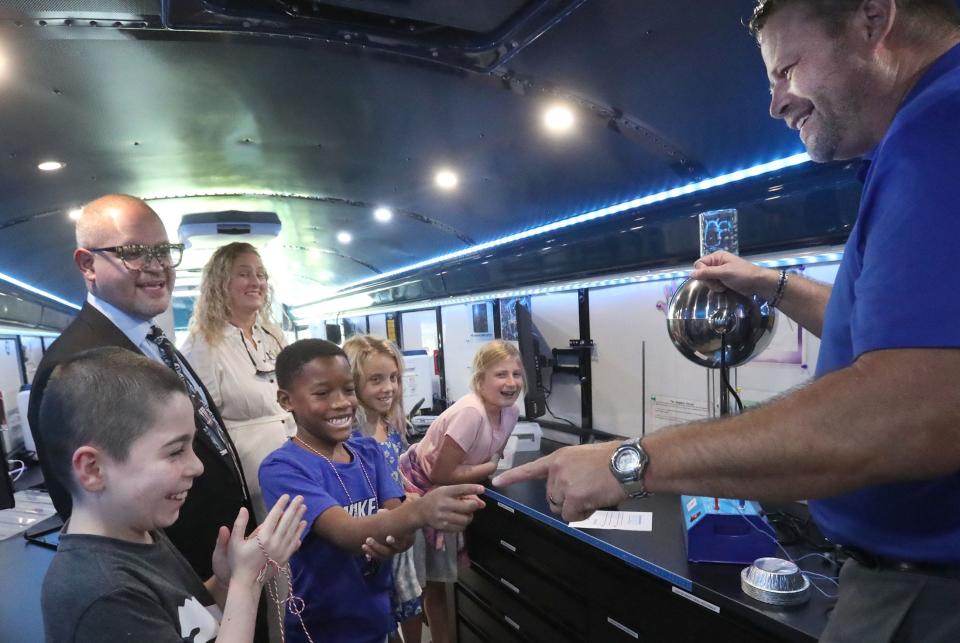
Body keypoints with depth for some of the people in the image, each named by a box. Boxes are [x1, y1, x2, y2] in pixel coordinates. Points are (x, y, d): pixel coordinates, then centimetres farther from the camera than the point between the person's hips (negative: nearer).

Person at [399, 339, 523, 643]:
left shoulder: (510, 412, -9)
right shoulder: (471, 413, -34)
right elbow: (441, 474, -30)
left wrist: (498, 464, -16)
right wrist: (492, 467, -22)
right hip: (418, 489, -7)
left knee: (438, 578, 22)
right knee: (422, 583, 8)